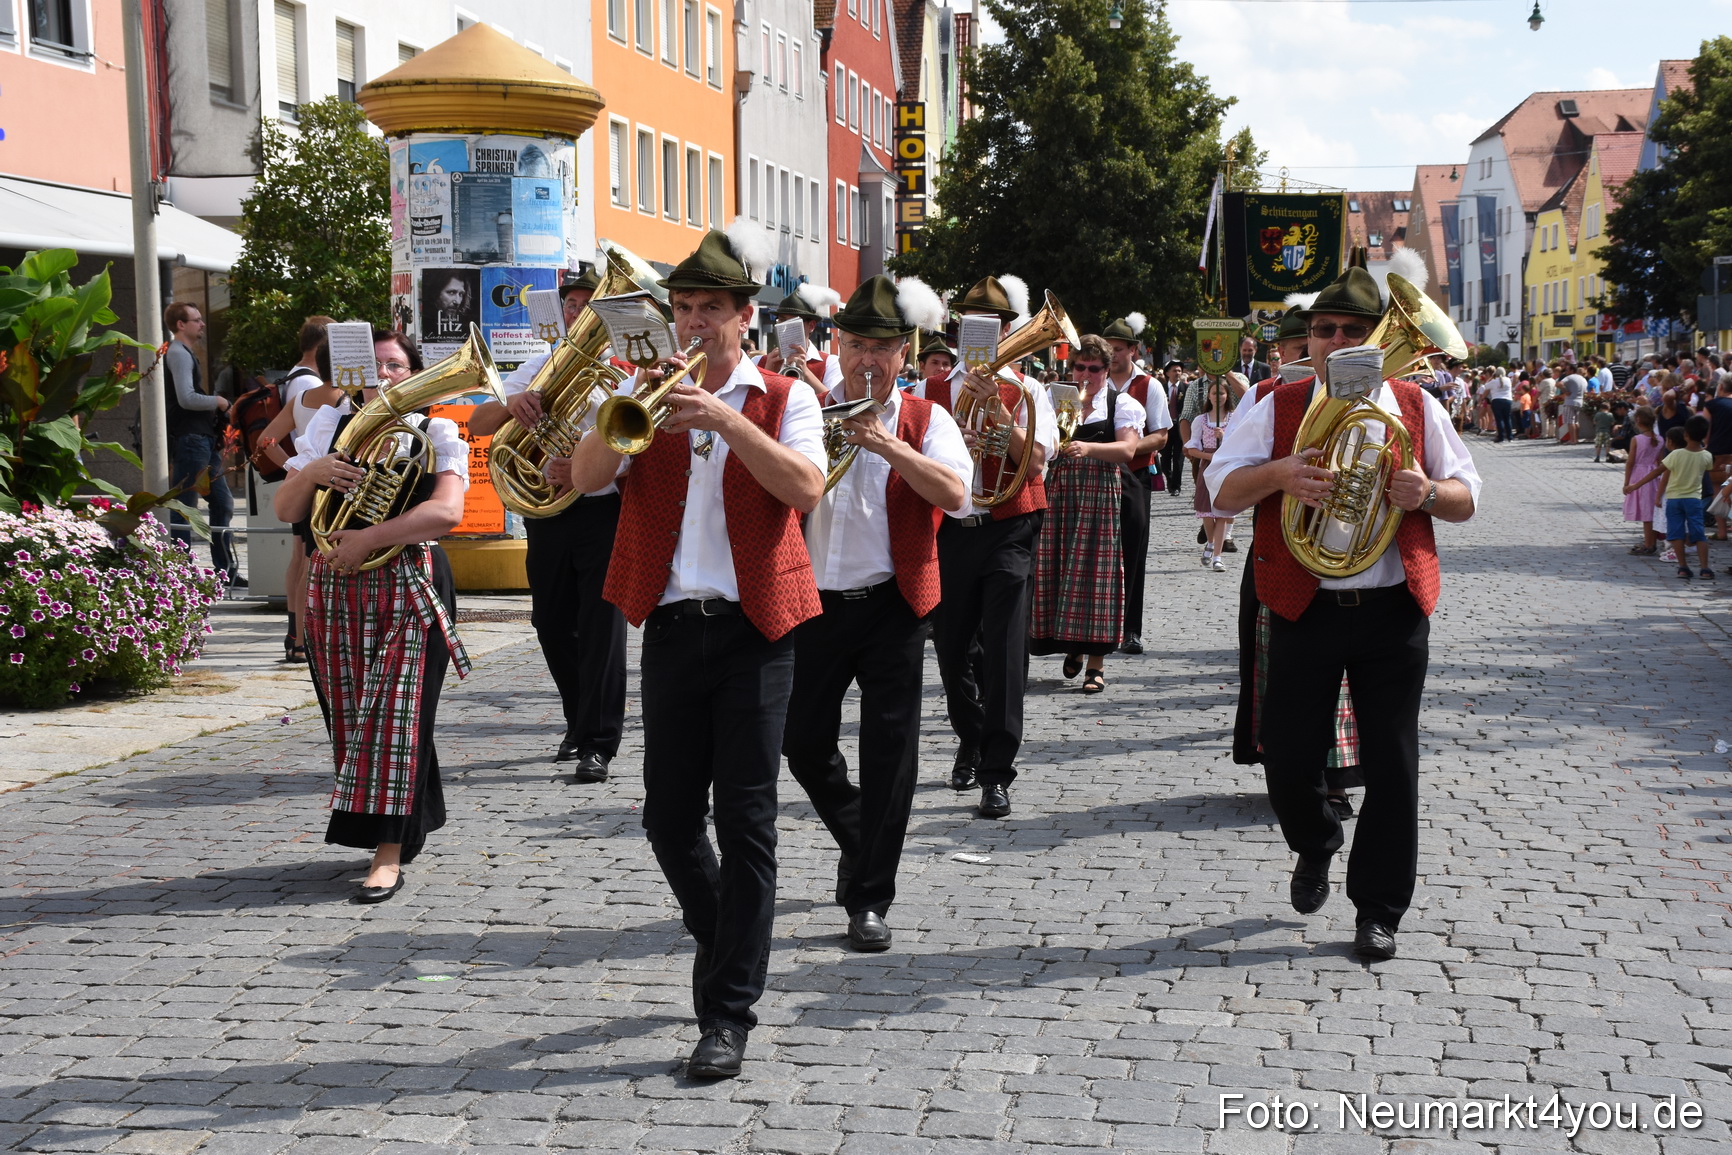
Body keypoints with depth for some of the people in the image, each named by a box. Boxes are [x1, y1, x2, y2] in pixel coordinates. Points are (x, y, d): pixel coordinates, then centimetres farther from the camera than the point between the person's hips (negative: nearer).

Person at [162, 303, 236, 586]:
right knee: (184, 508, -7)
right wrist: (217, 401, -7)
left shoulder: (185, 354, 22)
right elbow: (186, 398, -22)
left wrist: (215, 406, 11)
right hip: (189, 439, -11)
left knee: (222, 503, 13)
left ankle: (225, 570, 18)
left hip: (204, 439, 11)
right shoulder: (178, 353, -11)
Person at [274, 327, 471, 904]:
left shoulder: (435, 432, 2)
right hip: (334, 588, 4)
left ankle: (389, 852, -8)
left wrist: (369, 538, -22)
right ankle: (409, 825, 23)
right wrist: (311, 473, -10)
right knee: (349, 715, 6)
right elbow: (286, 510, 11)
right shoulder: (331, 424, 13)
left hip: (408, 586, -4)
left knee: (396, 711, -9)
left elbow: (446, 511, -15)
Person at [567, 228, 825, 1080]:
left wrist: (727, 419, -21)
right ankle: (716, 936, 36)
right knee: (668, 818, 7)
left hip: (755, 627, -3)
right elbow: (583, 476, -3)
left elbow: (807, 489, -14)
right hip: (672, 625, 3)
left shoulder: (783, 398, 4)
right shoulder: (645, 390, 11)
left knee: (745, 820, -4)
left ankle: (729, 1015, 3)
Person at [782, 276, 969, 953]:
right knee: (804, 743, 7)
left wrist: (887, 444, -23)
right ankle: (858, 841, 36)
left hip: (892, 607, -2)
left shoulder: (926, 421, 2)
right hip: (814, 604, 2)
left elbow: (954, 494, -15)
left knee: (890, 751, -3)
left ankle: (869, 899, 6)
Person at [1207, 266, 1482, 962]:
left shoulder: (1415, 408, 8)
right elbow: (1222, 489, 1)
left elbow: (1467, 499, 12)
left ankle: (1378, 909, 16)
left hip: (1393, 611, 0)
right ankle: (1315, 847, 36)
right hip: (1303, 609, 0)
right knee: (1288, 757, 3)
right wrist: (1277, 474, -18)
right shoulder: (1277, 408, 5)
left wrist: (1429, 493, -10)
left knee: (1391, 765, 2)